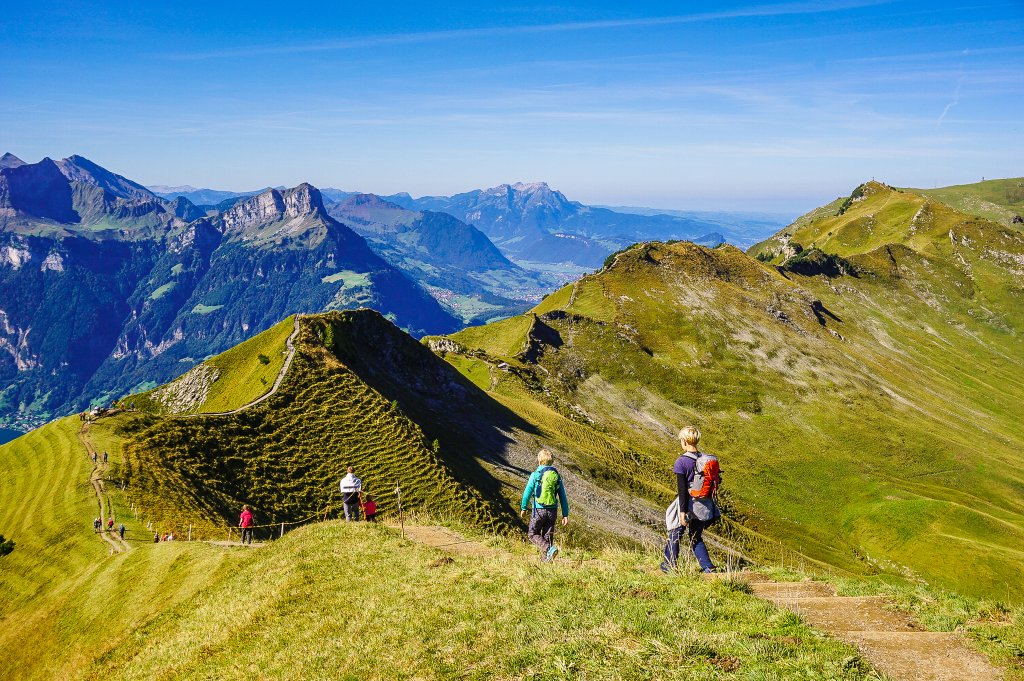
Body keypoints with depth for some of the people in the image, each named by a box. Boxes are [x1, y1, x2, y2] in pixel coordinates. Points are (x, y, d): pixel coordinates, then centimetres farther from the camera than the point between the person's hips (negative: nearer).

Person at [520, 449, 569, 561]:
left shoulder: (535, 475, -6)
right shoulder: (556, 475, 6)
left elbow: (527, 492, -6)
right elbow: (563, 497, 6)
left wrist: (523, 508, 7)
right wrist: (565, 515, 10)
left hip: (539, 510, -4)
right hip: (553, 511, 4)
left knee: (532, 533, 8)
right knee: (548, 536, 12)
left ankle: (549, 549, -14)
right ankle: (546, 560, 8)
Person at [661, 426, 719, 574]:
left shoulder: (681, 462, -15)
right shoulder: (707, 459, 3)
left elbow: (682, 489, -17)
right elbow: (714, 483, 9)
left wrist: (682, 511, -16)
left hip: (689, 506, -5)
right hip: (704, 507, 5)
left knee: (674, 534, 15)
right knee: (696, 538, 20)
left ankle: (669, 566, 24)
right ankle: (708, 568, 11)